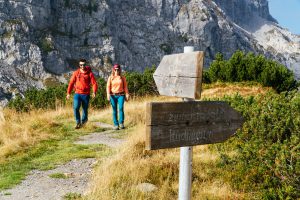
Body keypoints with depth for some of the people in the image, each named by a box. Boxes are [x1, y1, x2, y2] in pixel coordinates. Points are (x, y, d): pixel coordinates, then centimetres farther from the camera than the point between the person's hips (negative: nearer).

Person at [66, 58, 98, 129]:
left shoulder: (89, 73, 0)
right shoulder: (76, 73, 6)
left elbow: (94, 83, -3)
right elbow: (71, 83, 8)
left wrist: (94, 92, -19)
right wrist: (68, 93, 2)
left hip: (86, 95, -1)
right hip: (77, 94, 1)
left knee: (85, 109, 6)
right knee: (76, 108, -14)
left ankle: (83, 121, 29)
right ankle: (78, 123, 0)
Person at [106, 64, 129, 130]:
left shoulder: (122, 77, 7)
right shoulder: (110, 77, 7)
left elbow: (125, 86, 9)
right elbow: (108, 86, 2)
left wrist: (127, 95, 4)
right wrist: (108, 94, -10)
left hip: (121, 95, -1)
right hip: (113, 95, 1)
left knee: (121, 108, -16)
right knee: (114, 110, 2)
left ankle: (121, 123, -10)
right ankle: (116, 125, 6)